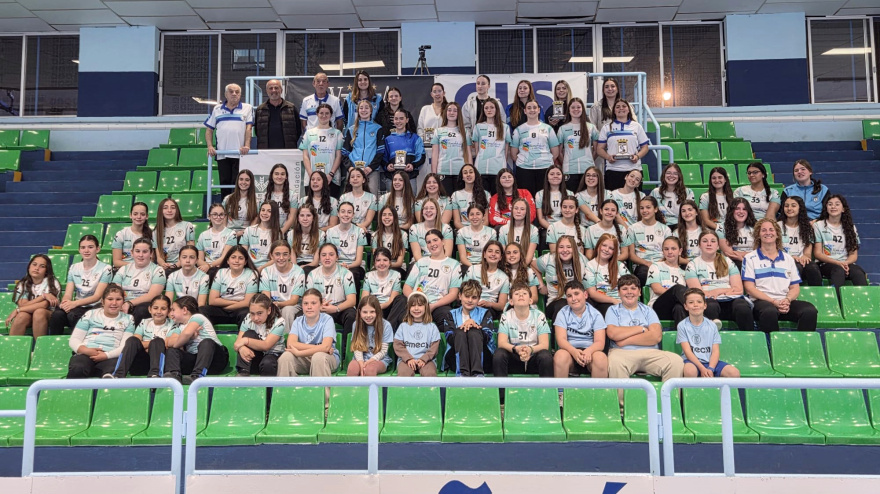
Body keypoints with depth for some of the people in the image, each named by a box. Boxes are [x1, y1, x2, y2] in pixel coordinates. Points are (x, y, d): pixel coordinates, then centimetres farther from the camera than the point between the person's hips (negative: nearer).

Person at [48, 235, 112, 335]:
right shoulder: (74, 268, 13)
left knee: (73, 315, -35)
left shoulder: (105, 269, -2)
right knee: (57, 314, -30)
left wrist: (75, 303, -27)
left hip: (95, 308, -4)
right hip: (77, 307, 4)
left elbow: (97, 296, -11)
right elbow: (68, 294, 4)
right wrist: (65, 302, -22)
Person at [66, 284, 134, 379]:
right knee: (77, 369, -37)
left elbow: (125, 346, 8)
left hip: (110, 357, -1)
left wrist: (106, 355, -12)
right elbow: (74, 340, 15)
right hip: (86, 354, 1)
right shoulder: (90, 314, 22)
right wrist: (86, 350, -8)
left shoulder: (128, 319, 21)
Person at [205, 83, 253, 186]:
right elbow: (209, 130, 16)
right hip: (222, 155, 3)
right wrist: (210, 146, 0)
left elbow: (249, 128, 0)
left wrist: (246, 146, -13)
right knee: (224, 183, 3)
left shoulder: (247, 108, 11)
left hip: (240, 154, -2)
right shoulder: (217, 109, 17)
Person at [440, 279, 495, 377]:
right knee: (460, 332, -26)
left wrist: (475, 325, -17)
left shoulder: (484, 313, 19)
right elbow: (450, 339, 0)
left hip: (481, 357, 0)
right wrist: (463, 327, -18)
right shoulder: (452, 315, 19)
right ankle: (463, 373, -43)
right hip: (457, 359, 0)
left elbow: (487, 337, 1)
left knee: (474, 331, -27)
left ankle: (478, 373, -44)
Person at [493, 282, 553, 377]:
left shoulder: (539, 316, -4)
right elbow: (501, 343, -12)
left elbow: (544, 344, -11)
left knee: (546, 356, -32)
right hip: (514, 357, 0)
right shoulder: (506, 316, -3)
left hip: (533, 357, 0)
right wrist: (516, 349, -35)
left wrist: (530, 350, -34)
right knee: (499, 354, -30)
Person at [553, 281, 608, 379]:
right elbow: (561, 339, -6)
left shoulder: (595, 315, 5)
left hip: (590, 351, 0)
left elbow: (600, 342, -5)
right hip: (570, 351, 0)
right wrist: (574, 351, -28)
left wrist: (588, 351, -29)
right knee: (560, 355, -34)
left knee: (601, 357, -34)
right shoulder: (563, 313, 6)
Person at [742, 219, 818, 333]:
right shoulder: (750, 258, 11)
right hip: (762, 301, -4)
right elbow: (749, 288, 0)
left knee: (810, 311, -29)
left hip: (786, 302, 4)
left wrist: (787, 300, -7)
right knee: (769, 312, -40)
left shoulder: (788, 259, 23)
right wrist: (774, 301, -12)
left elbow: (795, 288, 17)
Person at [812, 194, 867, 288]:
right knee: (839, 270, -37)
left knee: (858, 272, -32)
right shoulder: (819, 225, 7)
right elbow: (817, 253, 1)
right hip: (826, 265, -3)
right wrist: (837, 263, -14)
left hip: (847, 264, 3)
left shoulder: (850, 227, 17)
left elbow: (854, 255, 11)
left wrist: (846, 263, -13)